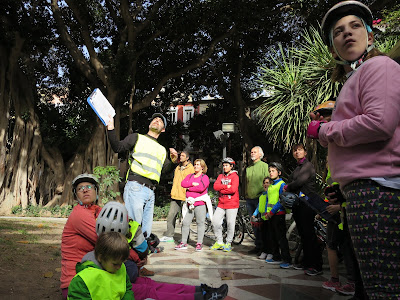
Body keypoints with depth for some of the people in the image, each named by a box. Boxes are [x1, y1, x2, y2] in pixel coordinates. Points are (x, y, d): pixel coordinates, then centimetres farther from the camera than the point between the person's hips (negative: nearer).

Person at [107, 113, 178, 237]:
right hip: (135, 188, -5)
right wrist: (111, 129, -9)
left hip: (150, 192, 6)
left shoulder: (162, 150, 28)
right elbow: (118, 147, 2)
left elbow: (167, 169, 19)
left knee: (146, 232, 4)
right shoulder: (137, 137, 15)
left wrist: (173, 160, 0)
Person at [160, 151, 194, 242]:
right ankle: (169, 235, 13)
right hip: (175, 196, 6)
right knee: (171, 215, 5)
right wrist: (173, 192, 17)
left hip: (185, 197, -6)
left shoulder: (191, 169, -4)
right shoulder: (177, 168, 17)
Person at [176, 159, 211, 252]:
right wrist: (193, 183, -12)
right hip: (189, 204, 5)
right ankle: (183, 243, 10)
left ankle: (199, 243, 6)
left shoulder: (205, 177, 2)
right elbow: (183, 183, 2)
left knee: (200, 223, -2)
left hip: (200, 203, -4)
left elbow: (201, 188, -16)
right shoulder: (189, 176, 19)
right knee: (185, 223, 2)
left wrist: (189, 188, -6)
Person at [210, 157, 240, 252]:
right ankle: (219, 242, 13)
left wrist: (221, 190, -8)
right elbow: (215, 186, -2)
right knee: (215, 221, -1)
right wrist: (226, 186, -12)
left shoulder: (234, 176, -3)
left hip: (232, 204, -5)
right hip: (221, 204, 5)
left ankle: (228, 243, 16)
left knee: (230, 224, 0)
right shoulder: (221, 176, 13)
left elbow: (233, 189, -17)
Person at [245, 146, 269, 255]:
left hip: (260, 198, -6)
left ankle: (264, 247, 2)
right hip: (249, 199, 6)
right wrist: (246, 195, 16)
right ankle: (258, 246, 16)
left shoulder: (264, 166, -1)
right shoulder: (248, 168, 18)